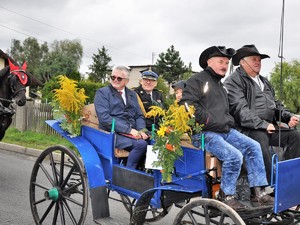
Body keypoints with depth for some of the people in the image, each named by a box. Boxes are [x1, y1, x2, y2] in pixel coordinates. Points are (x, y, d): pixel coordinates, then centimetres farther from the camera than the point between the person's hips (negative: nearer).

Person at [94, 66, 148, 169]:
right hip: (113, 133, -5)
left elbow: (139, 116, 20)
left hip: (132, 133, 5)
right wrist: (128, 129, -16)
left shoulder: (132, 94, 22)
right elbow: (104, 118, -9)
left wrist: (141, 130, -3)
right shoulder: (102, 92, 3)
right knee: (141, 144, -30)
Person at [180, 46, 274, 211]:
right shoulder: (198, 80, -2)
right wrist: (209, 120, -16)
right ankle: (226, 196, -7)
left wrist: (229, 121, 16)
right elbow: (187, 103, -15)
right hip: (205, 132, -9)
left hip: (225, 130, 9)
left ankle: (258, 192, -2)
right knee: (234, 156, -25)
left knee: (253, 147, -6)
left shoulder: (221, 86, 27)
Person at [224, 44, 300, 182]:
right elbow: (240, 110, -14)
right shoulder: (233, 81, -3)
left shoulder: (264, 82, 28)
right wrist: (263, 125, -19)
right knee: (260, 138, -36)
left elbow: (276, 104, 30)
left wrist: (289, 117, 9)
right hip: (248, 129, -8)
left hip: (269, 127, 8)